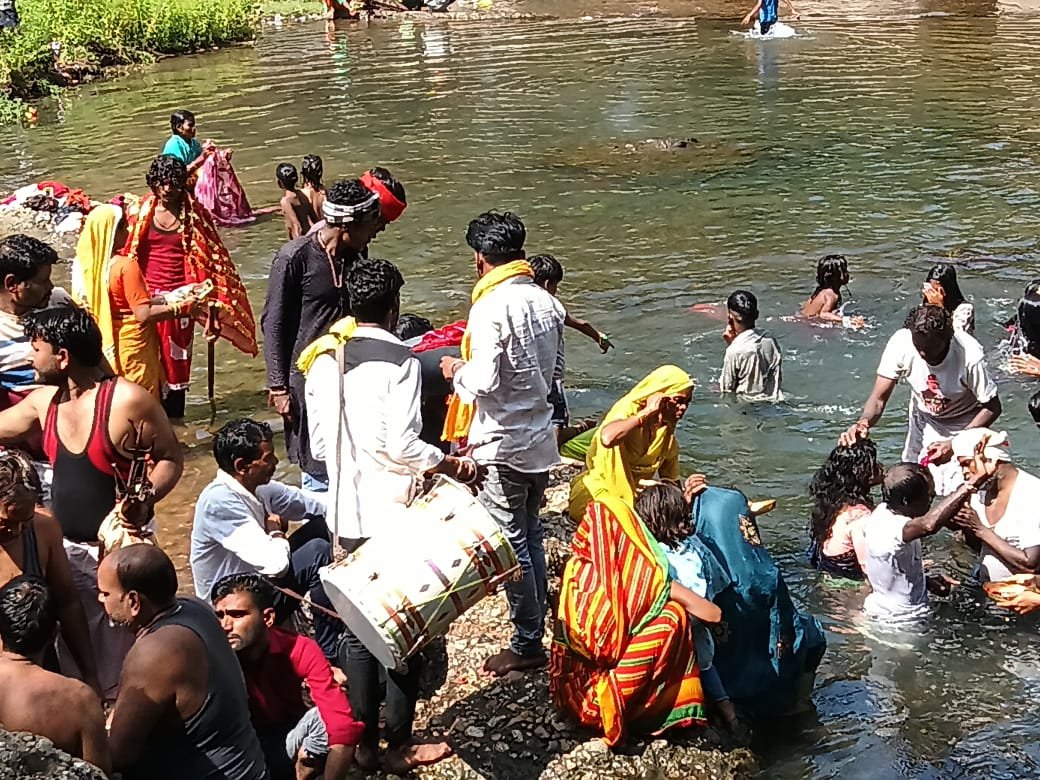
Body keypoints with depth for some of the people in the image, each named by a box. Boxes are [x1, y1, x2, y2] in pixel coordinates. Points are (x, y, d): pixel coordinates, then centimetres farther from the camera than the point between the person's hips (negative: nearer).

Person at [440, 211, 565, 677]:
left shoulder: (491, 307, -20)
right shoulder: (547, 302, 4)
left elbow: (485, 381, -23)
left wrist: (457, 372, -5)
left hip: (503, 445, -8)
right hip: (540, 437, 8)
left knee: (511, 543, 2)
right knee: (530, 536, 19)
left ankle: (527, 644, 10)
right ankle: (537, 629, 28)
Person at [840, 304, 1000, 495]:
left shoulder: (970, 356, -35)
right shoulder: (901, 344, -28)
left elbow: (992, 407, -22)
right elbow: (879, 398, -23)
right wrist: (863, 422, -45)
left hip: (963, 425, -3)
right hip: (924, 419, 3)